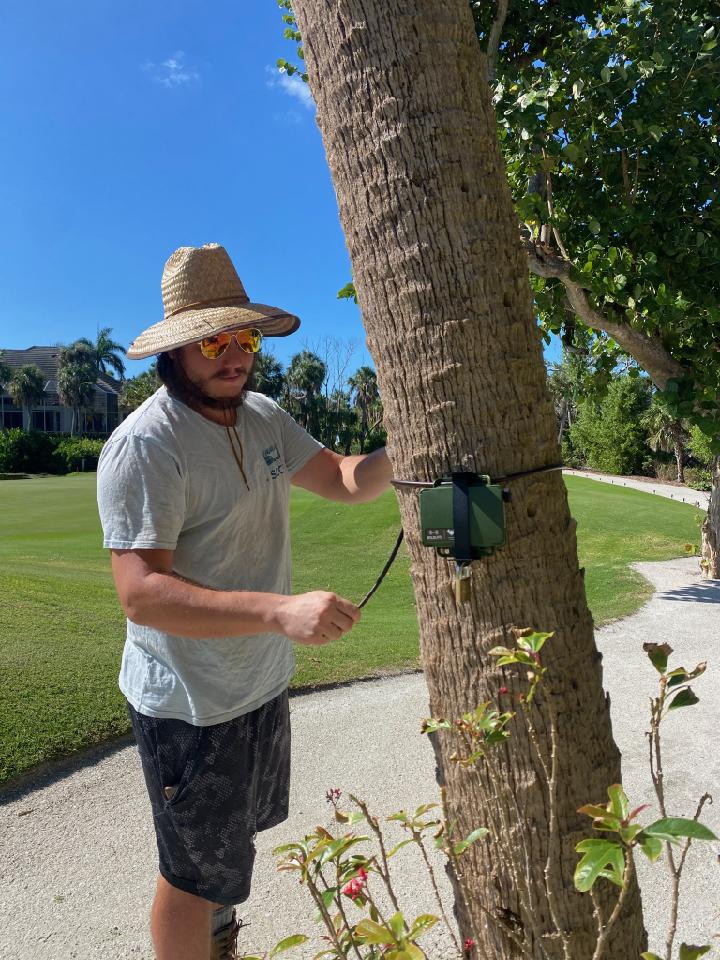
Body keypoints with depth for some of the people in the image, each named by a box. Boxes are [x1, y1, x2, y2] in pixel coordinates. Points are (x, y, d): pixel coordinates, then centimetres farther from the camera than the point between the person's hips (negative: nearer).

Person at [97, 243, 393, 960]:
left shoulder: (262, 416, 2)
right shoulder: (145, 446, -25)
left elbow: (344, 480, 3)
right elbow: (141, 593, -31)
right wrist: (282, 610, -42)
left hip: (262, 680, 9)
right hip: (190, 705, -8)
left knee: (238, 834, 29)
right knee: (194, 875, 11)